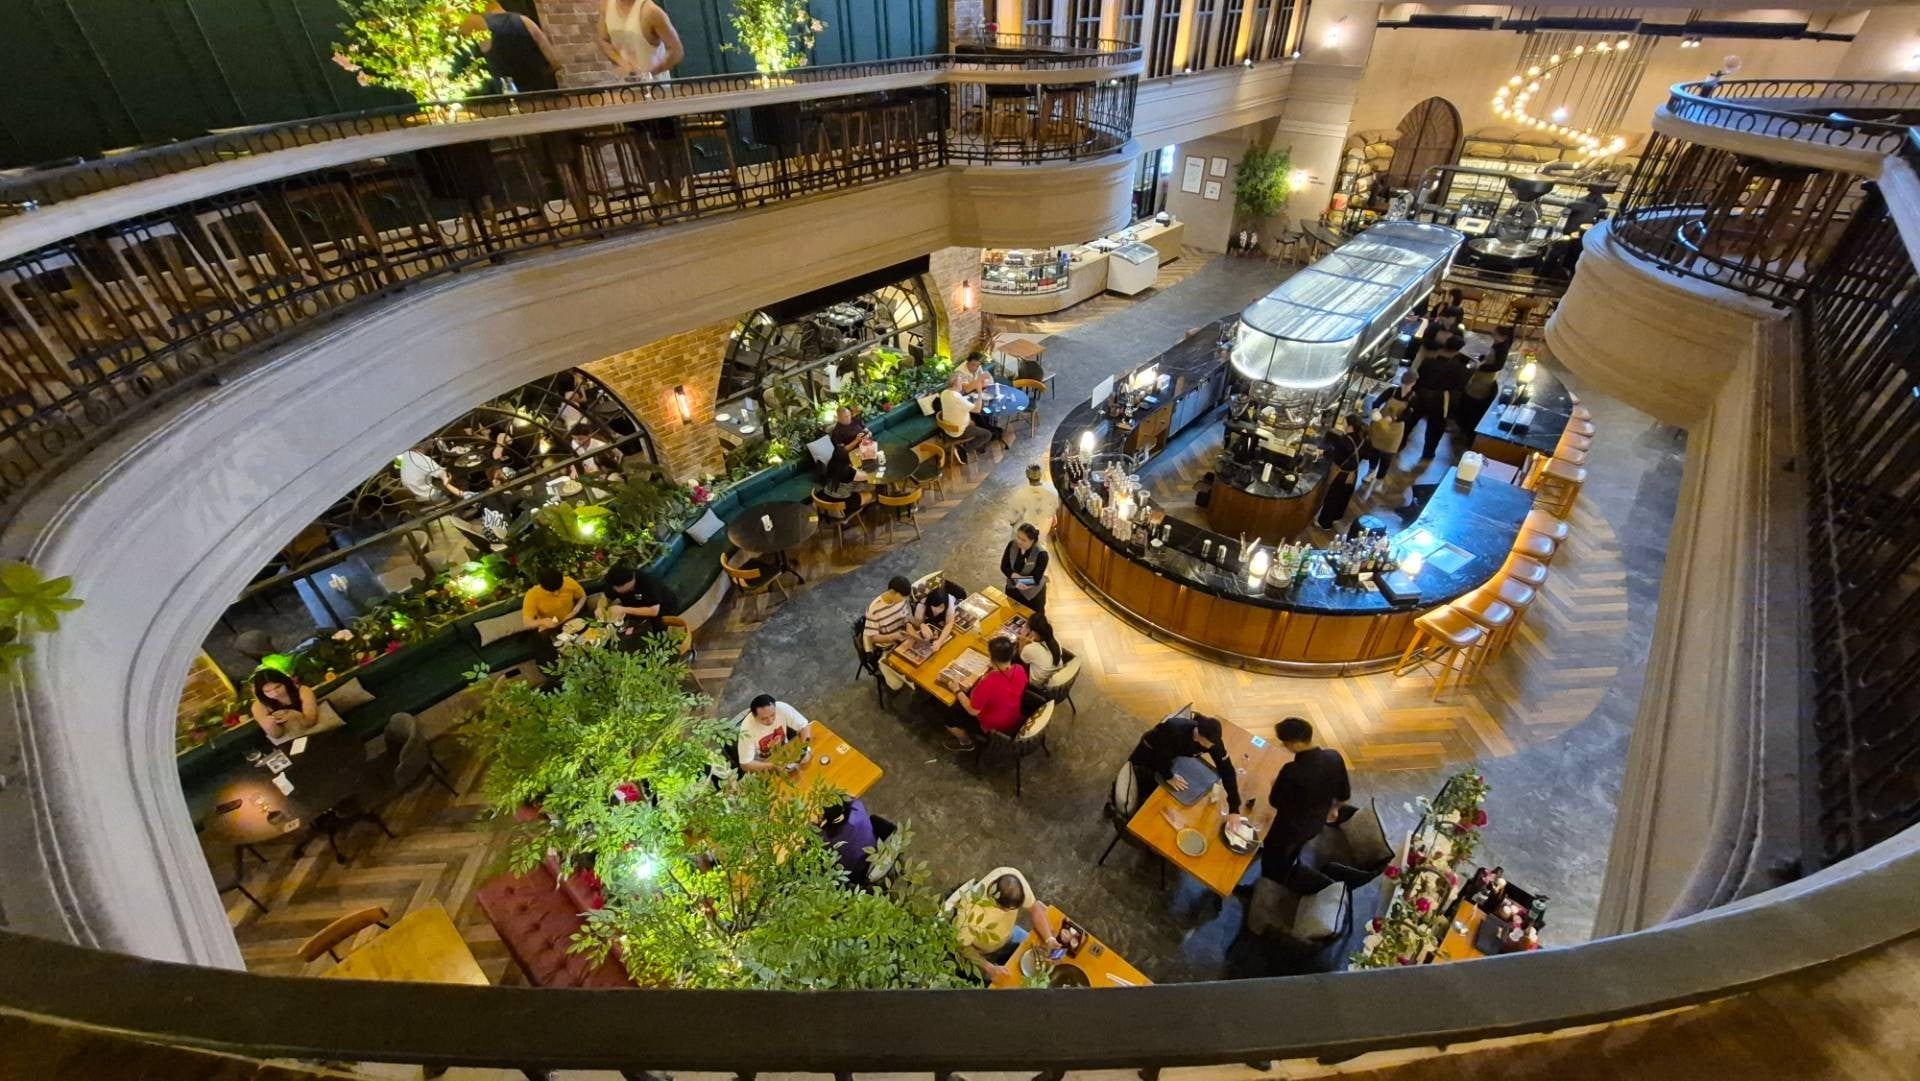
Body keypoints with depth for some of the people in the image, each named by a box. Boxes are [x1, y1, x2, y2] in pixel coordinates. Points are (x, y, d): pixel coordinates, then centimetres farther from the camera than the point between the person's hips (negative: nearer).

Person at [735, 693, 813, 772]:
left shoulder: (782, 708, -26)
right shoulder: (748, 728, -31)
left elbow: (804, 726, -14)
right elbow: (745, 765, -26)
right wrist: (773, 766, -36)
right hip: (762, 766, -3)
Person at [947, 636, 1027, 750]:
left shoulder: (988, 683, -39)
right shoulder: (1020, 670, -20)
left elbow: (973, 711, -24)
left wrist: (957, 691, -13)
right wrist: (994, 668, -3)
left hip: (992, 728, -6)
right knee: (970, 693, 24)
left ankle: (966, 742, 33)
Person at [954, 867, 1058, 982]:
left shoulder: (1016, 879, -32)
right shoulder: (973, 910, -44)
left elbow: (1033, 909, -15)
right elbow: (961, 946, -29)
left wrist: (1049, 938, -26)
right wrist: (989, 968, -36)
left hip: (1006, 934, 5)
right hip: (979, 951, -5)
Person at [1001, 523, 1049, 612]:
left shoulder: (1041, 554, -28)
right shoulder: (1012, 544, -14)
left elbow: (1036, 579, -26)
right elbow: (1004, 566, -8)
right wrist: (1014, 576, -26)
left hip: (1033, 594, -4)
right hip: (1012, 590, 4)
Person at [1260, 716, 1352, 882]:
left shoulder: (1292, 771, -40)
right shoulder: (1334, 757, -22)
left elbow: (1274, 802, -21)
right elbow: (1345, 795, -3)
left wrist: (1278, 784, 0)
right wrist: (1333, 808, 18)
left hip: (1289, 829, -6)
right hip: (1316, 825, 6)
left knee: (1272, 862, 24)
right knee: (1289, 857, 35)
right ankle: (1282, 885, 58)